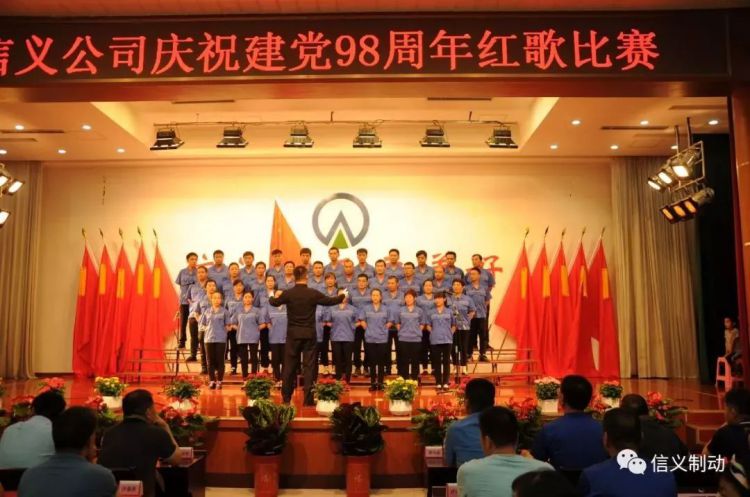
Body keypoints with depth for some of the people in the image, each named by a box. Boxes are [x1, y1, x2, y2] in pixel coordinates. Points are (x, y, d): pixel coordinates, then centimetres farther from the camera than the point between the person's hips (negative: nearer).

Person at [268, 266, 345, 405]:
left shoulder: (288, 294, -6)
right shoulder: (314, 293, -7)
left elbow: (273, 302, 12)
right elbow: (331, 301, 6)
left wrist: (275, 296, 36)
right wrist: (342, 296, 26)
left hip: (293, 334, 1)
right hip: (309, 334, -1)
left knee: (289, 366, 9)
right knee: (309, 366, 4)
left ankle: (286, 397, 16)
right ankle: (308, 399, 4)